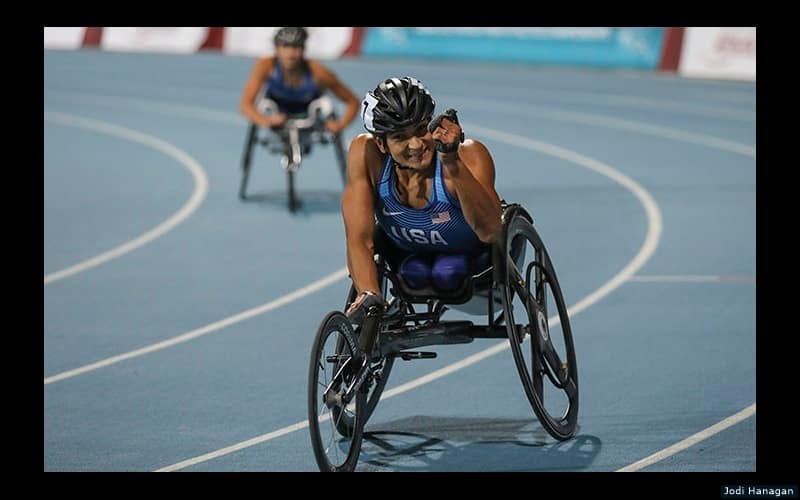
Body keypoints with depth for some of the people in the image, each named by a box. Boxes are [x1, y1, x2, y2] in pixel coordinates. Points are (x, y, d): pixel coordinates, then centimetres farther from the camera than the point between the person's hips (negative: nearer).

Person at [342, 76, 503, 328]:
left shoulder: (469, 154, -33)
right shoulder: (366, 153, -27)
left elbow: (489, 232, -47)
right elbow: (359, 238, -29)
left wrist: (453, 164, -57)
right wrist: (368, 296, -47)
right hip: (411, 256, 2)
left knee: (447, 273, -29)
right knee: (415, 273, -27)